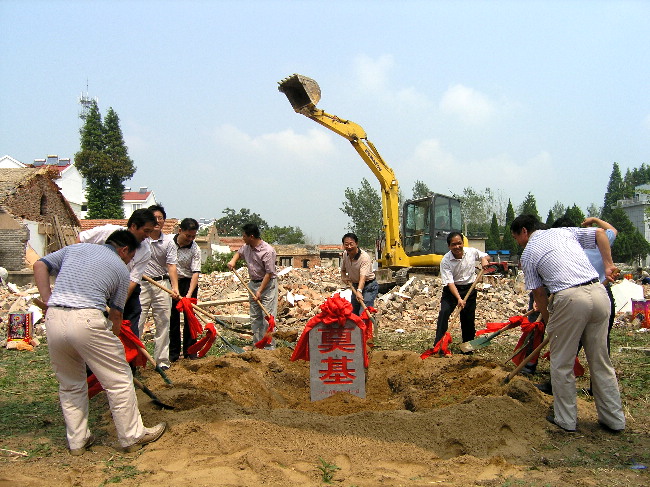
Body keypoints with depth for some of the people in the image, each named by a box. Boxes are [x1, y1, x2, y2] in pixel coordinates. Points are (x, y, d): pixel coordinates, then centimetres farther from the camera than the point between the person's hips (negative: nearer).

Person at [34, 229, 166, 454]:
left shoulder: (75, 248, 23)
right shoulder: (120, 268, 12)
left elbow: (39, 265, 15)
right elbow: (116, 313, 14)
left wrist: (48, 301, 12)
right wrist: (112, 339, 26)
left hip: (54, 319, 6)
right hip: (87, 320, -5)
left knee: (70, 385, 21)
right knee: (118, 381, 9)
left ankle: (77, 441, 28)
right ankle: (132, 436, 18)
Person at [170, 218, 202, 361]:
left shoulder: (195, 249, -12)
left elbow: (196, 272, -17)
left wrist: (189, 294, -28)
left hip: (188, 283, -1)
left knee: (190, 317, 0)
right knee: (173, 318, 6)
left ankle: (189, 351, 11)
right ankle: (173, 352, 15)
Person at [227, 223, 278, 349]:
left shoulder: (268, 251, -22)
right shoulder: (246, 247, 2)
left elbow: (269, 273, -21)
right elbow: (239, 252, 27)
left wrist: (260, 291, -21)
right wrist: (233, 260, 4)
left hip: (267, 284, -8)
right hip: (253, 283, 8)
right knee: (254, 316, 11)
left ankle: (269, 347, -4)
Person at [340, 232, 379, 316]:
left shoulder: (364, 257, -28)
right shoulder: (345, 254, -6)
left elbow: (363, 276, -40)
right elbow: (343, 269, 12)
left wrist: (359, 291, -54)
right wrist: (344, 277, -9)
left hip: (369, 286, -7)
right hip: (355, 285, 7)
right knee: (354, 313, 14)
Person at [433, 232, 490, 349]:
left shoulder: (472, 252, -8)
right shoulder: (445, 261, -19)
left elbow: (486, 256, 12)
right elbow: (449, 282, -24)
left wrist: (484, 259, -13)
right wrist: (459, 299, -35)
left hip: (469, 288, 3)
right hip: (451, 289, -3)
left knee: (469, 319, 6)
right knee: (444, 312, -22)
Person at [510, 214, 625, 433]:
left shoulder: (528, 253, 8)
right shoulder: (564, 232, 21)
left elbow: (539, 293, 9)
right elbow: (600, 233, 17)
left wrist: (548, 321, 20)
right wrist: (608, 265, 17)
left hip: (570, 298, -5)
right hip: (599, 292, 6)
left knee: (562, 363, 9)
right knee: (600, 360, 15)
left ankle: (566, 419, 16)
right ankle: (614, 419, 23)